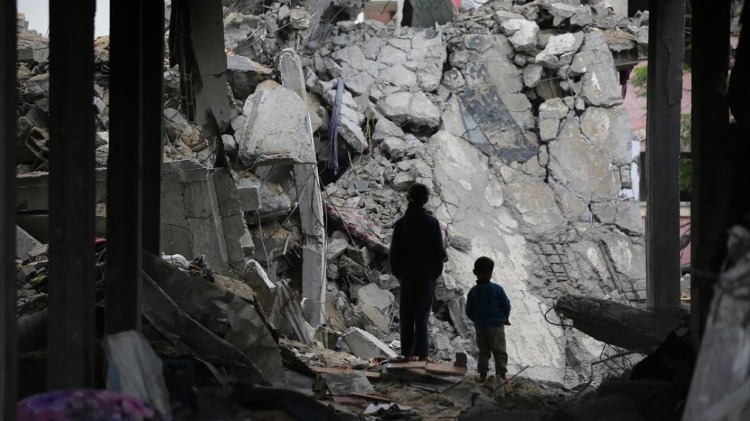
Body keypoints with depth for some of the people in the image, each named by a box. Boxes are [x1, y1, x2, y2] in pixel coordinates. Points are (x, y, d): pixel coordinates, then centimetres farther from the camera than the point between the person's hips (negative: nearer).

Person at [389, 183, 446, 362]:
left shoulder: (401, 223, -2)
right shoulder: (432, 222, -9)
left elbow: (394, 251, 2)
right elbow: (439, 250, -6)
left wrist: (397, 273, 13)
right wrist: (436, 272, 5)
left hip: (406, 273, 2)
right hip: (426, 273, -2)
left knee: (406, 314, 9)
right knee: (422, 313, 1)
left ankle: (407, 352, 9)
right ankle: (421, 353, -1)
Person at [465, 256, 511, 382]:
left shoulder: (473, 291, -3)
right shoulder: (497, 289, -11)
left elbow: (469, 311, 3)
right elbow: (506, 306, -5)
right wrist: (505, 319, 12)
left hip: (480, 326, 3)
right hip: (496, 325, -3)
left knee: (483, 351, 13)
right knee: (499, 350, 4)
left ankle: (483, 374, 11)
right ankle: (501, 373, 0)